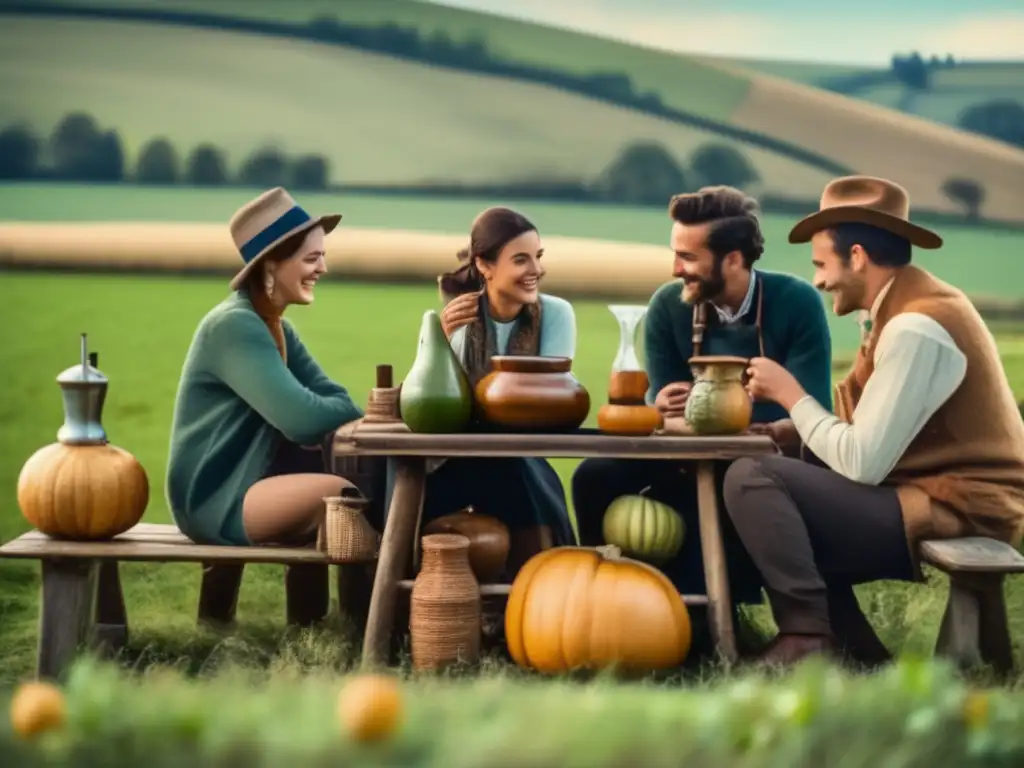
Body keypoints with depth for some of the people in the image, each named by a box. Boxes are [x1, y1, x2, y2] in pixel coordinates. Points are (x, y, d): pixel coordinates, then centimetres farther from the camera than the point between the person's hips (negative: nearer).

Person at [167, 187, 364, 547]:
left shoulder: (277, 328, 12)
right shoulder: (234, 326, -18)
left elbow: (333, 398, 2)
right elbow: (300, 418, -28)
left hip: (250, 483, 10)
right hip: (215, 501, -9)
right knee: (345, 495, -29)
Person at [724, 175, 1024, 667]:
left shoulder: (914, 327, -20)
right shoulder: (909, 307, 11)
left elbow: (861, 463, -21)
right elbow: (865, 438, 12)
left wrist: (791, 394, -9)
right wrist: (790, 414, -1)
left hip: (955, 514, -10)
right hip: (941, 501, 10)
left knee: (751, 480, -18)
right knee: (788, 526, 22)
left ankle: (806, 638, -12)